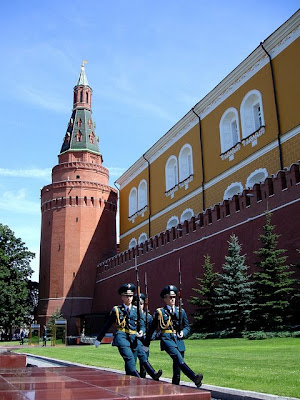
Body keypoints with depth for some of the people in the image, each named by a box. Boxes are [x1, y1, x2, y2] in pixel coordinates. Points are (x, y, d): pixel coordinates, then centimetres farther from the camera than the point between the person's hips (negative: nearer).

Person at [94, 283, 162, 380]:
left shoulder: (136, 310, 17)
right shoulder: (116, 310, 10)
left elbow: (142, 325, 11)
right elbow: (107, 325, 16)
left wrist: (141, 331, -13)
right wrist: (98, 339, 21)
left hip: (133, 337, 4)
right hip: (122, 336, -4)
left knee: (143, 355, -16)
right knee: (129, 357, -23)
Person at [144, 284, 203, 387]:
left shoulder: (181, 311, 17)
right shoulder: (159, 312, 8)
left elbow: (187, 326, 17)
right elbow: (152, 329, 14)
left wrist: (183, 333, -6)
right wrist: (146, 344, 18)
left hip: (179, 340, 5)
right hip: (167, 339, -5)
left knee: (177, 366, 4)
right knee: (178, 358, -27)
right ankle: (195, 378, -43)